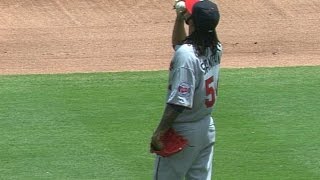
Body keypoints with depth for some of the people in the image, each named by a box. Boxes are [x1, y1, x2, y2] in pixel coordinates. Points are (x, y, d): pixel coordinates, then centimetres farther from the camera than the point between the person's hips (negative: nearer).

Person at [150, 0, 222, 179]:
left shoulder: (186, 55, -26)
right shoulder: (215, 49, -1)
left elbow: (179, 102, -28)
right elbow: (179, 43, 20)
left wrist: (159, 131, -22)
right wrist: (179, 18, 5)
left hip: (183, 131, -8)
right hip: (207, 128, 8)